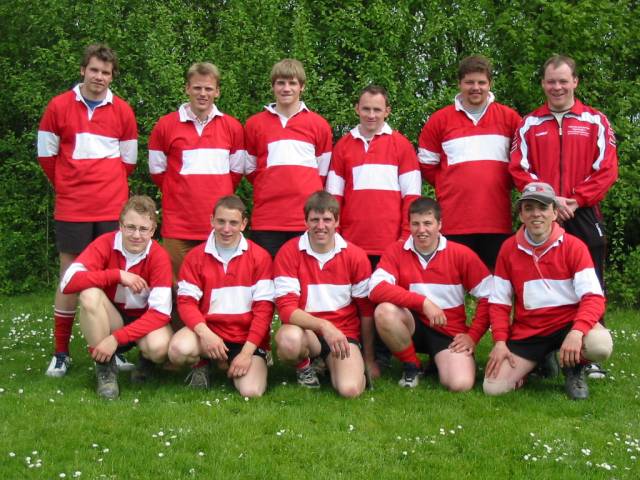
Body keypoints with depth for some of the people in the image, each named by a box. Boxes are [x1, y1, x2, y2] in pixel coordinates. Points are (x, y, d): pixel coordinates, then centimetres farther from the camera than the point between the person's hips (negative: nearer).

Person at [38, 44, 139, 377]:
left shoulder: (123, 111, 5)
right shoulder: (59, 107, 2)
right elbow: (46, 154, 8)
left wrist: (108, 185, 11)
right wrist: (67, 186, 11)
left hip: (113, 208, 1)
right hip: (71, 208, -1)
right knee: (70, 277, 2)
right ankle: (61, 353, 10)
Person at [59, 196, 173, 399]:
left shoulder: (159, 256, -19)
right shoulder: (105, 244, -17)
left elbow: (160, 311, -24)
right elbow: (68, 281, -29)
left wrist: (116, 338, -32)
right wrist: (118, 275, -34)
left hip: (144, 321, -1)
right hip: (111, 319, 1)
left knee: (159, 346, -35)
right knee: (90, 294, -30)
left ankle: (146, 360, 6)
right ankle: (105, 368, -13)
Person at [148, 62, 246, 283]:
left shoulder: (232, 127, 7)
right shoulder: (165, 126, 4)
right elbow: (157, 171, 10)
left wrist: (219, 195, 10)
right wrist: (181, 193, 10)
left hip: (219, 223, 1)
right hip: (178, 223, -1)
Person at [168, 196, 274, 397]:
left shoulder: (260, 257, -2)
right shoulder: (195, 256, 3)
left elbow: (263, 308, -6)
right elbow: (186, 301, -3)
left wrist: (247, 352, -14)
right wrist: (205, 333, -22)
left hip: (246, 337, 0)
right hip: (208, 330, 1)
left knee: (251, 392, -22)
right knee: (179, 349, -32)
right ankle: (202, 364, 5)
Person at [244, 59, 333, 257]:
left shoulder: (319, 125, 8)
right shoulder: (254, 124, 10)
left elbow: (323, 172, 13)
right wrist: (271, 189, 10)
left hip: (308, 219, 0)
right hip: (266, 219, 1)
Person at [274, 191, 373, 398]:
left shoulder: (355, 255, -3)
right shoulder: (289, 253, -9)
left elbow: (366, 309, 4)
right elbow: (286, 308, -15)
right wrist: (323, 326, -29)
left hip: (343, 333, 1)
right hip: (304, 330, -1)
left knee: (350, 389, -24)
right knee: (288, 339, -37)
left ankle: (333, 364, 14)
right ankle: (303, 366, 1)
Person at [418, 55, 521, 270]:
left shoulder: (509, 118, 8)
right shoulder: (440, 120, 7)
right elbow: (426, 165, 11)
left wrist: (504, 184, 4)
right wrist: (451, 188, 4)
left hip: (497, 221, 1)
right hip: (455, 220, -1)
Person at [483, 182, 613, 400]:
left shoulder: (574, 246, -6)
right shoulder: (508, 249, 2)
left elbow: (593, 297, -16)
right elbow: (499, 302, 6)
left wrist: (576, 331, -33)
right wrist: (500, 341, -8)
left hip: (568, 323, -2)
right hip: (527, 332, 2)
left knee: (600, 345, -35)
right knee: (493, 388, -15)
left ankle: (574, 369, 2)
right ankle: (541, 361, 15)